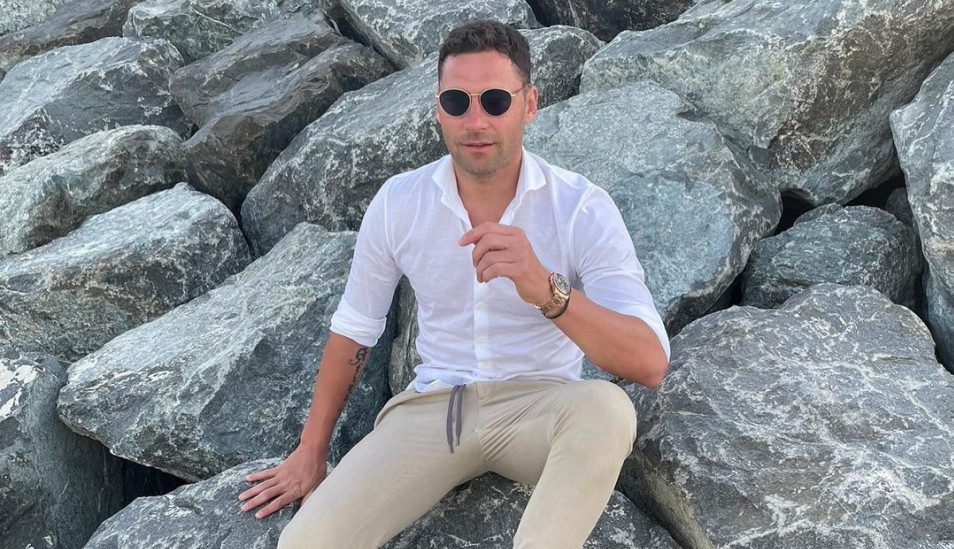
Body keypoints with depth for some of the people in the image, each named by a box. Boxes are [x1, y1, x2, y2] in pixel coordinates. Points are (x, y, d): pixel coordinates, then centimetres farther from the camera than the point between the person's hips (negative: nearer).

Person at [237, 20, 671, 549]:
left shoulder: (581, 208, -14)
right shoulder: (397, 202, -4)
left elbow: (649, 364, -24)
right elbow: (354, 327, 10)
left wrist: (546, 290, -41)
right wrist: (311, 452, 14)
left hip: (539, 407, -1)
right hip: (433, 406, 2)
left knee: (606, 408, -37)